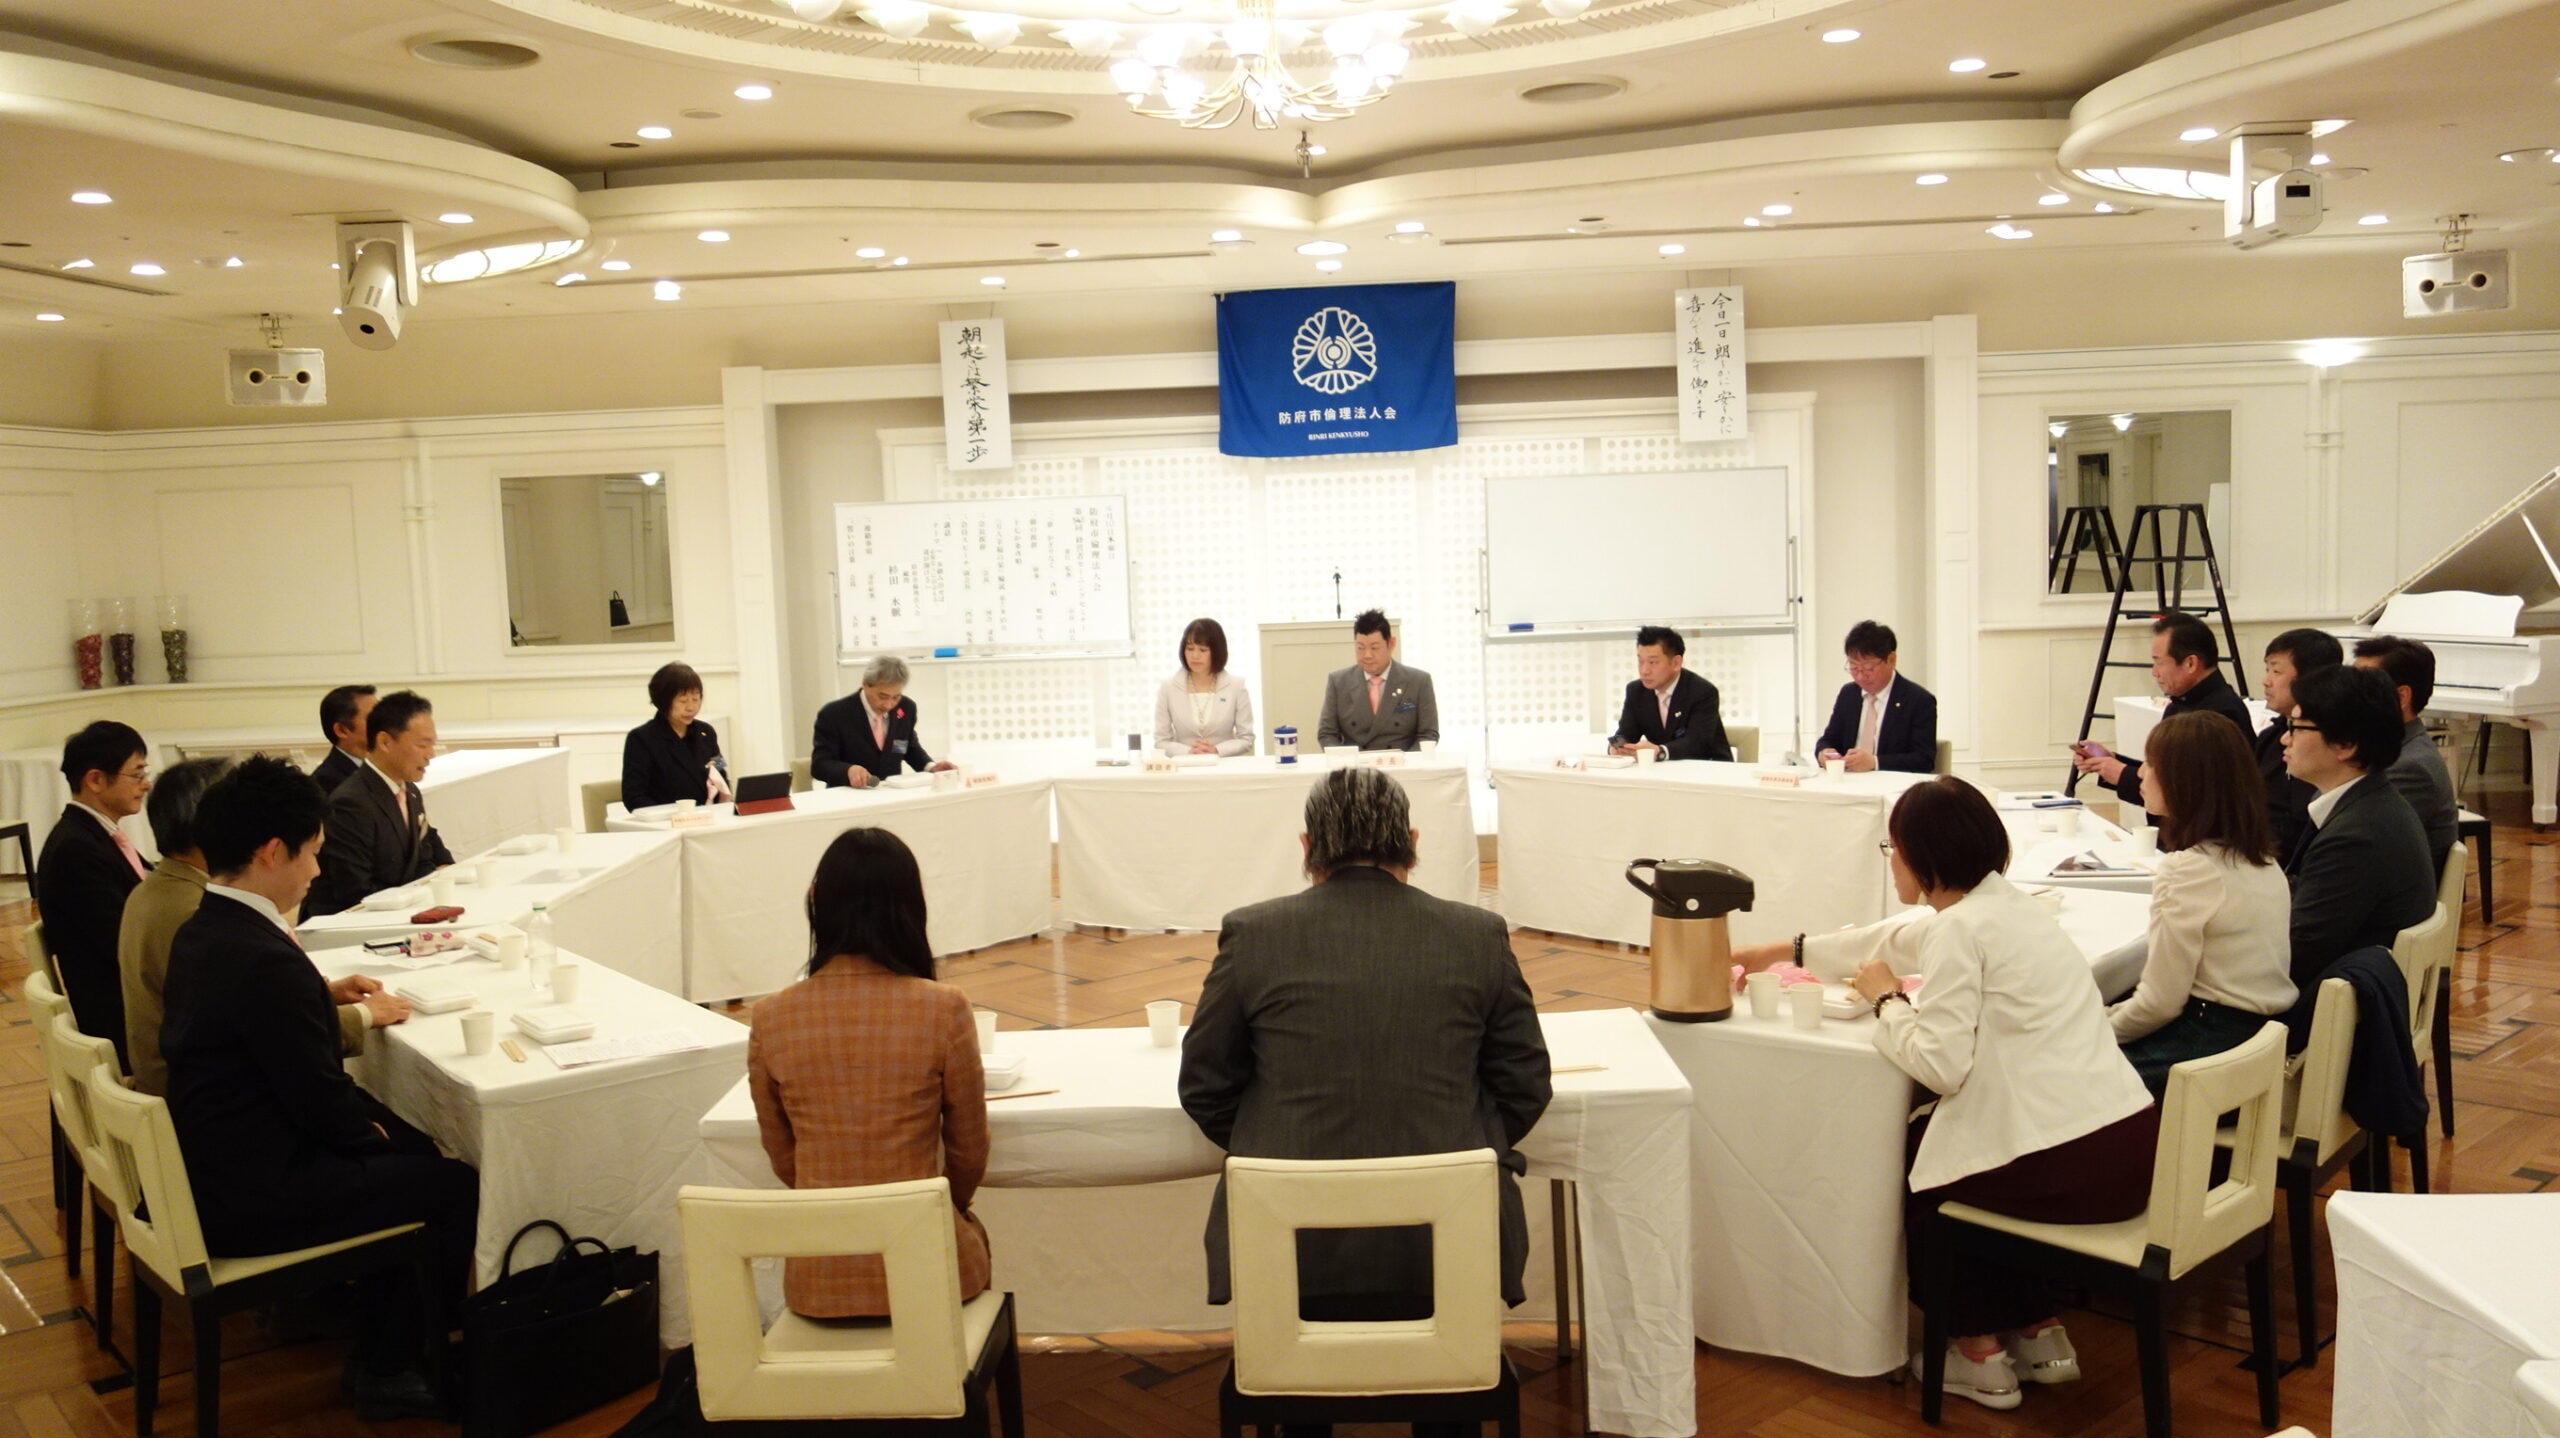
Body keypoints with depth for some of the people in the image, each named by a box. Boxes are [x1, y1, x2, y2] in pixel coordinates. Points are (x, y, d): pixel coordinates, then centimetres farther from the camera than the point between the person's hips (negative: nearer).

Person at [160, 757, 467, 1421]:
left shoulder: (198, 932, 3)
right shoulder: (268, 960, -28)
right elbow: (322, 1104, -21)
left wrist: (321, 995, 9)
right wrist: (372, 1130, -3)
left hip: (206, 1165, 10)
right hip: (252, 1198, -10)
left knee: (412, 1149, 20)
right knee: (457, 1184, 0)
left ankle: (377, 1352, 28)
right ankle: (393, 1371, 16)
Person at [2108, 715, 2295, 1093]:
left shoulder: (2187, 870, -21)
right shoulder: (2261, 858, 6)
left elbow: (2159, 1003, -17)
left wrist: (2100, 1030, 0)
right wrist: (2111, 1015, 15)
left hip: (2214, 1041, -9)